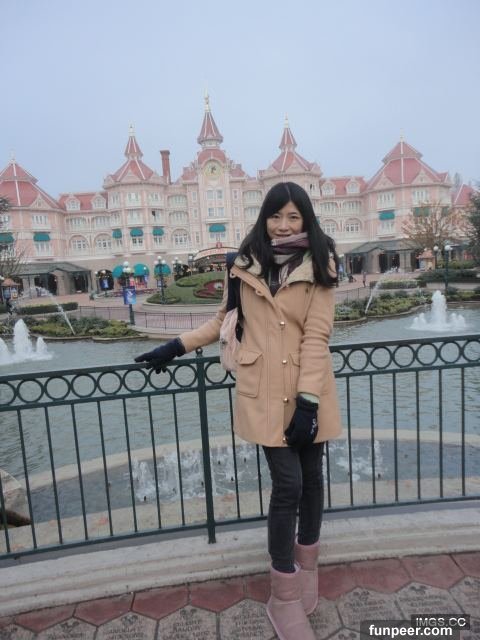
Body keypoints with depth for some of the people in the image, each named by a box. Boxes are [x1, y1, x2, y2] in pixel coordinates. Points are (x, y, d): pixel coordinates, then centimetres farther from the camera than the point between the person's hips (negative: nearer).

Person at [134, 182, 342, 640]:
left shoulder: (319, 267, -3)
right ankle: (284, 595, 20)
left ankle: (307, 564, 42)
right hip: (264, 390, 0)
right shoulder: (244, 265, 3)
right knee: (287, 485, -1)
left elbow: (316, 335, -10)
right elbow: (226, 320, 13)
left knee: (311, 478, 15)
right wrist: (177, 347, 10)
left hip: (309, 390, 1)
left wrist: (308, 400, -16)